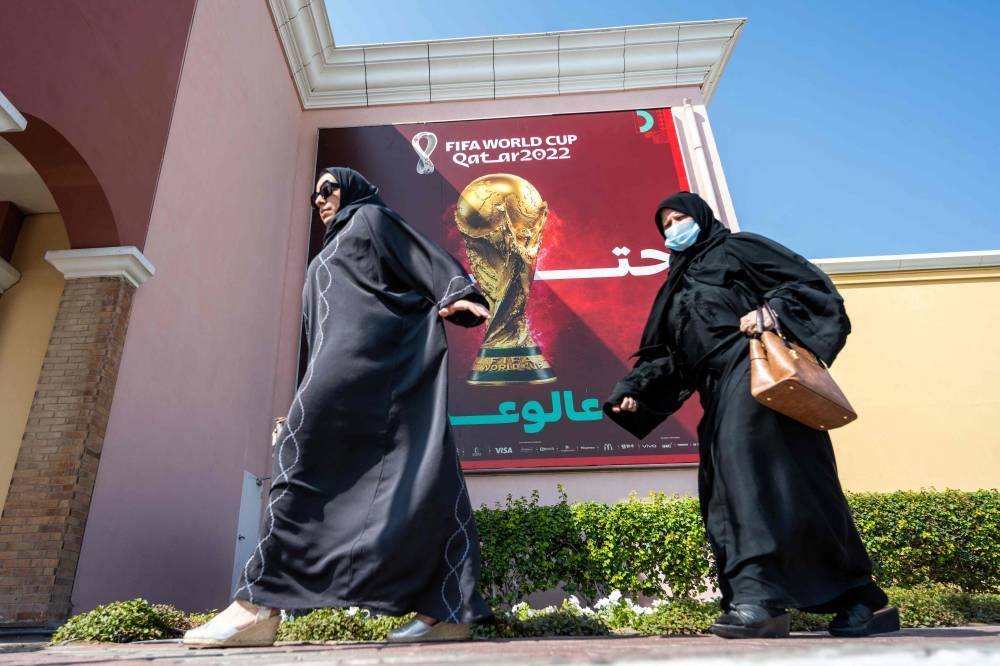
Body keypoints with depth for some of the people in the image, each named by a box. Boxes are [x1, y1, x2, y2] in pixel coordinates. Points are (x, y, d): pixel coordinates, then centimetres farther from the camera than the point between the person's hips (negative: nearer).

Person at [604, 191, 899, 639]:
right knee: (724, 490, -5)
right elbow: (663, 356, 21)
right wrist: (631, 391, 6)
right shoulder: (675, 291, 30)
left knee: (742, 451, -27)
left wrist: (771, 312, -16)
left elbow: (809, 281, 3)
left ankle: (758, 594, -33)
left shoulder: (737, 247, 14)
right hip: (719, 390, 7)